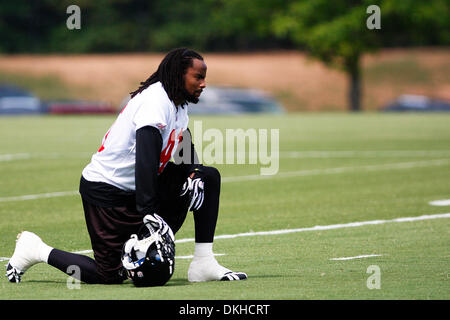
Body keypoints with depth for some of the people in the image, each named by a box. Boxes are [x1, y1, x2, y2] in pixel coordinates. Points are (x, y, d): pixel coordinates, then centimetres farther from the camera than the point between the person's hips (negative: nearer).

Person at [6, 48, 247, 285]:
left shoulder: (179, 104, 7)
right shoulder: (155, 102, -23)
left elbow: (186, 148, 22)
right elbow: (146, 160, -31)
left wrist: (194, 173, -1)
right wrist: (149, 212, -36)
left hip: (135, 187, 9)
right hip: (106, 191, -9)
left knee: (208, 177, -1)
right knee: (111, 274, -7)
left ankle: (204, 263, -2)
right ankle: (37, 250, 11)